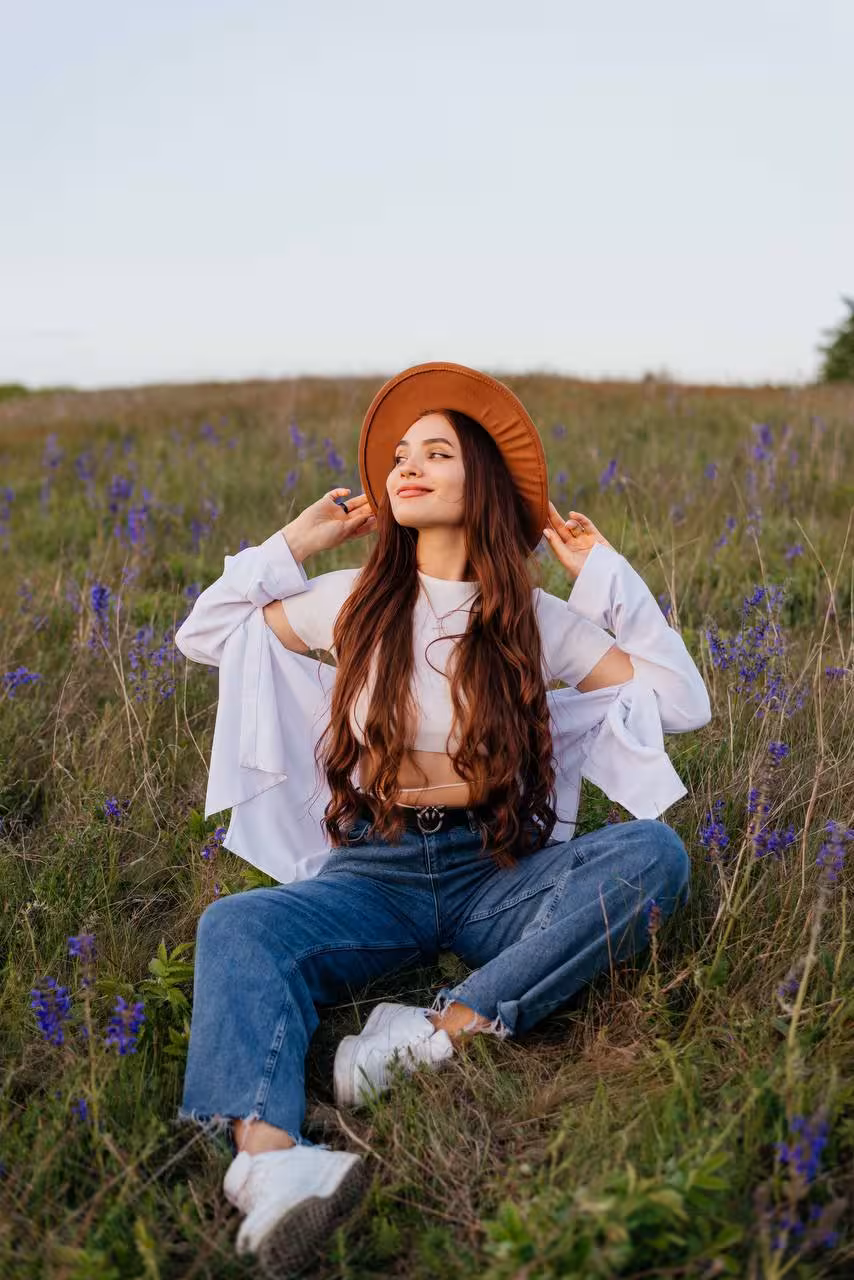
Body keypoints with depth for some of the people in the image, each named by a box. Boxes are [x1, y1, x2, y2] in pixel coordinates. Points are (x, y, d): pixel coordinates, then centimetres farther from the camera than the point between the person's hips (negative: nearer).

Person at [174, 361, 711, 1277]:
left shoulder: (535, 619, 5)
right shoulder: (357, 602, 8)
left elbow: (683, 703, 3)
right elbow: (201, 636, 17)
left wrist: (604, 573, 3)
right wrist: (296, 542, 11)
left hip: (498, 871, 0)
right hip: (375, 870, 0)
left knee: (653, 852, -28)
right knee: (236, 925, -31)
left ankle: (446, 1032, -37)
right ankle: (265, 1161, -56)